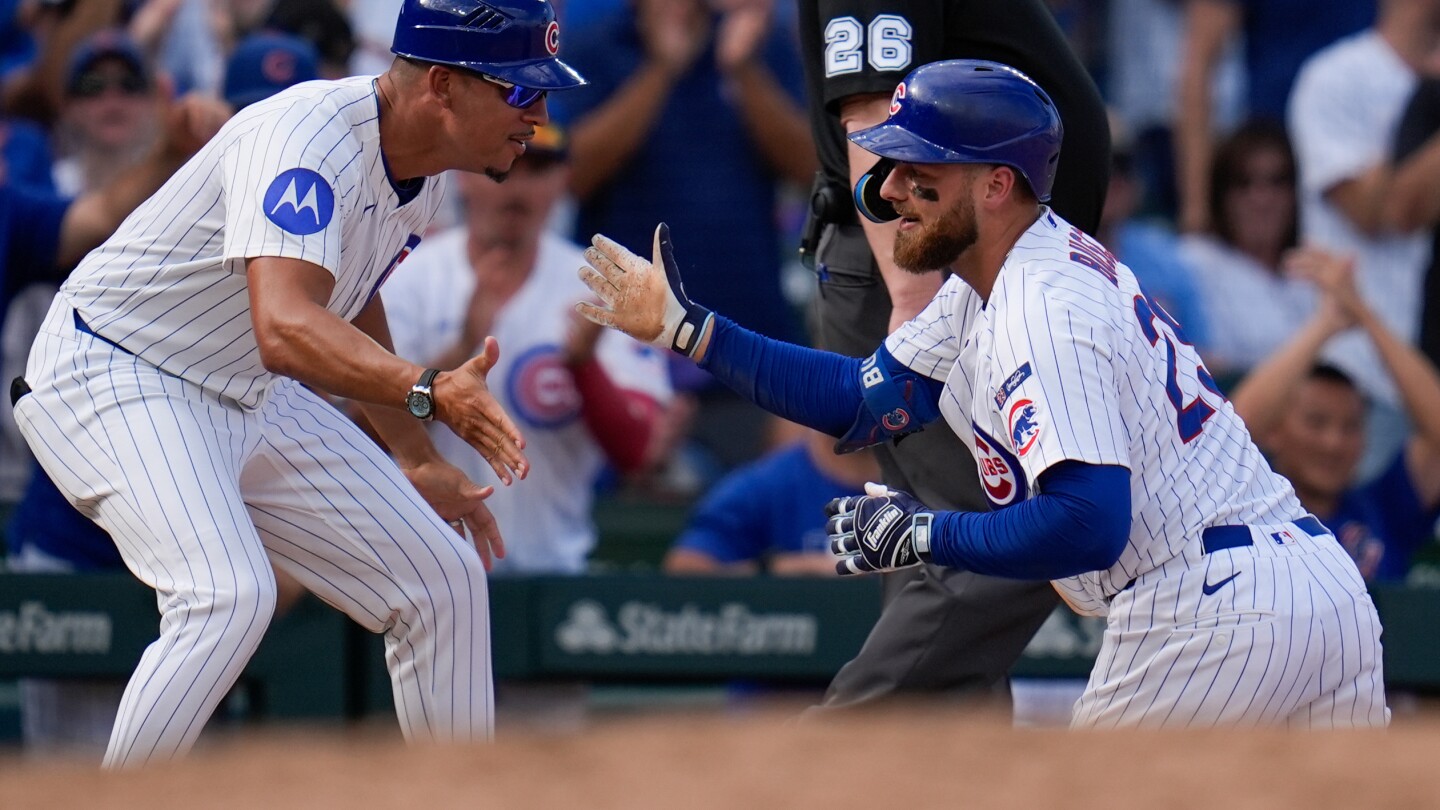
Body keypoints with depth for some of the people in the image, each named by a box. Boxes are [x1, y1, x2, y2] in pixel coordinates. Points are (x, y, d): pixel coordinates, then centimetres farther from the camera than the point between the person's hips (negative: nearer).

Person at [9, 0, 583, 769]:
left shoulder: (424, 163, 0)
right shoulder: (307, 136, -29)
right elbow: (285, 328, -45)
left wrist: (416, 458, 19)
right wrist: (427, 391, -57)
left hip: (249, 397, 9)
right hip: (111, 378, -9)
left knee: (443, 581, 4)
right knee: (229, 596, -31)